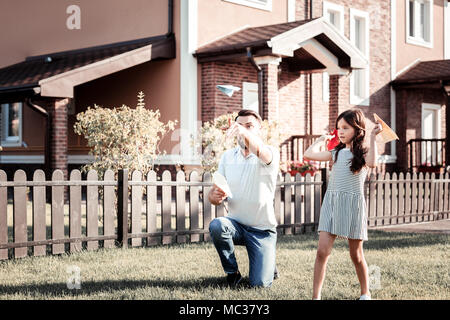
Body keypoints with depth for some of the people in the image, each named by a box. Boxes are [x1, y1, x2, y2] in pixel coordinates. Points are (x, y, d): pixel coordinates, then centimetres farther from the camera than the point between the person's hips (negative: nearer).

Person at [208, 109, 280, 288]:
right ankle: (232, 272, -7)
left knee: (260, 284, -12)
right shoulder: (227, 157, 2)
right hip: (236, 224, 3)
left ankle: (268, 264, 25)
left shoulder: (271, 154, -11)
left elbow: (261, 152, -38)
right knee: (216, 225, -32)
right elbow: (213, 196, 1)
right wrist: (215, 196, -25)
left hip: (262, 230, -3)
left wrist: (246, 133, -59)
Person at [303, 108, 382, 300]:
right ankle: (316, 295, -6)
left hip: (353, 204, -3)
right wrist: (322, 139, 20)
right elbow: (309, 155, 11)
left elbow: (372, 163, -23)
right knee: (322, 250, -9)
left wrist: (373, 137, -18)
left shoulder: (363, 152, 1)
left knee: (356, 255, 8)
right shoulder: (337, 152, 14)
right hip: (331, 202, 3)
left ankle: (365, 293, 27)